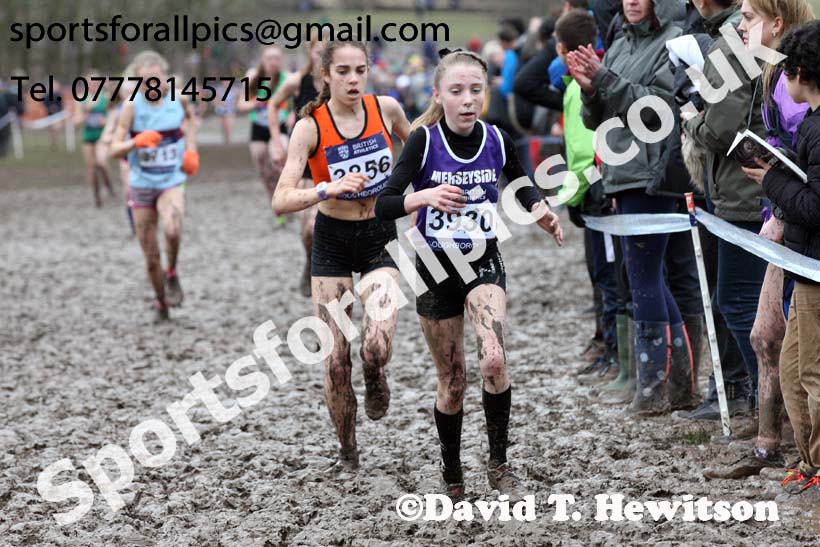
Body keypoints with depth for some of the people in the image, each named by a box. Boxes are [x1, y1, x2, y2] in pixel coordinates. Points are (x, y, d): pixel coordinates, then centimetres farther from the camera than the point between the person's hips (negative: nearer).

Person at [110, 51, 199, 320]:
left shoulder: (178, 99, -5)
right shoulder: (132, 106, -12)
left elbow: (189, 117, 20)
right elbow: (115, 149, -12)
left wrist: (191, 149, 8)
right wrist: (136, 142, -31)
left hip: (172, 182, 0)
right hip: (141, 185, 0)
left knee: (172, 230, -31)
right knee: (151, 256, 6)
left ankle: (172, 275, -4)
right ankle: (161, 303, 29)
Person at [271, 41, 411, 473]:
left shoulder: (386, 108, -8)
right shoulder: (310, 126, -15)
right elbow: (280, 201, -24)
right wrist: (328, 189, -39)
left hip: (380, 239, 1)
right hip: (332, 242, -1)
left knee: (376, 347, -21)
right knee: (335, 360, -2)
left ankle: (375, 381, 16)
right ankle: (347, 453, 19)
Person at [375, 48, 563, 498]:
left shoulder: (496, 140, -5)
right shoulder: (424, 141, -13)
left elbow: (521, 185, 16)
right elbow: (384, 207, -19)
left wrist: (541, 212, -4)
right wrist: (424, 196, -37)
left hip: (484, 264, 1)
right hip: (436, 268, -1)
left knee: (493, 360, -24)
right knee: (451, 381, 7)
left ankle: (498, 461, -7)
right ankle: (451, 474, 28)